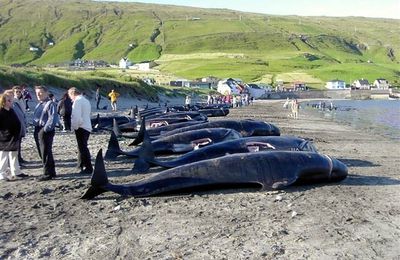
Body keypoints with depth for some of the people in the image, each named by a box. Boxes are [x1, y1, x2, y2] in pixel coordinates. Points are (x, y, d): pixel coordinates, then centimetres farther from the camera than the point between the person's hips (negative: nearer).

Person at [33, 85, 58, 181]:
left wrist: (46, 129, -22)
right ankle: (51, 172, 26)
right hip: (38, 130, 10)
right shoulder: (39, 104, 17)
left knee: (46, 153, -5)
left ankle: (47, 174, 3)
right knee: (41, 153, 16)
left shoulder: (50, 104, -12)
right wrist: (36, 129, 14)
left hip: (46, 131, -10)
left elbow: (53, 119, -20)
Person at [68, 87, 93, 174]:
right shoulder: (86, 100, 17)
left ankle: (88, 168, -4)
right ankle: (81, 164, 31)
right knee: (83, 146, 19)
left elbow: (76, 116, -22)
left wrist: (75, 126, -10)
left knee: (83, 147, -5)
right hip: (87, 127, 9)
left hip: (81, 127, -9)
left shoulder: (77, 101, -12)